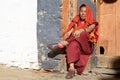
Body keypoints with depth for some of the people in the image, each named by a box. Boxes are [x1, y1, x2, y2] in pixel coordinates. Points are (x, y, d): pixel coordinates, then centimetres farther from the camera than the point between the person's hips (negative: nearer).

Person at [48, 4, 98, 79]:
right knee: (72, 45, -36)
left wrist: (81, 30, -38)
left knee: (83, 34, -34)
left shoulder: (92, 23, 9)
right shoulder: (76, 22, 17)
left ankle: (60, 45, -30)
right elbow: (68, 32, 6)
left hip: (86, 46, -2)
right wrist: (64, 40, -16)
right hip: (74, 43, 2)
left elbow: (88, 30, -15)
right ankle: (71, 69, -47)